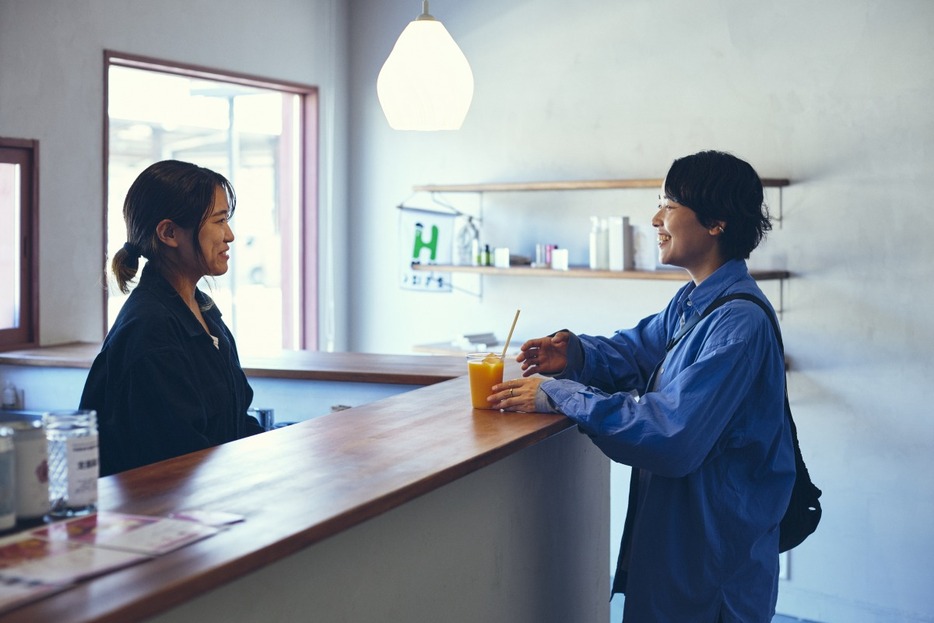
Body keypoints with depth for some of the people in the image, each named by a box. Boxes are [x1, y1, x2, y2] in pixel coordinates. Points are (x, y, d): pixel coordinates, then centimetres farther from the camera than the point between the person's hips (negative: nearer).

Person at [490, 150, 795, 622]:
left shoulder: (739, 322, -25)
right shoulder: (693, 302, 6)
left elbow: (672, 434, -30)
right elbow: (633, 350, 18)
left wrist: (560, 396, -24)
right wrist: (576, 353, -5)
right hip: (669, 529, 9)